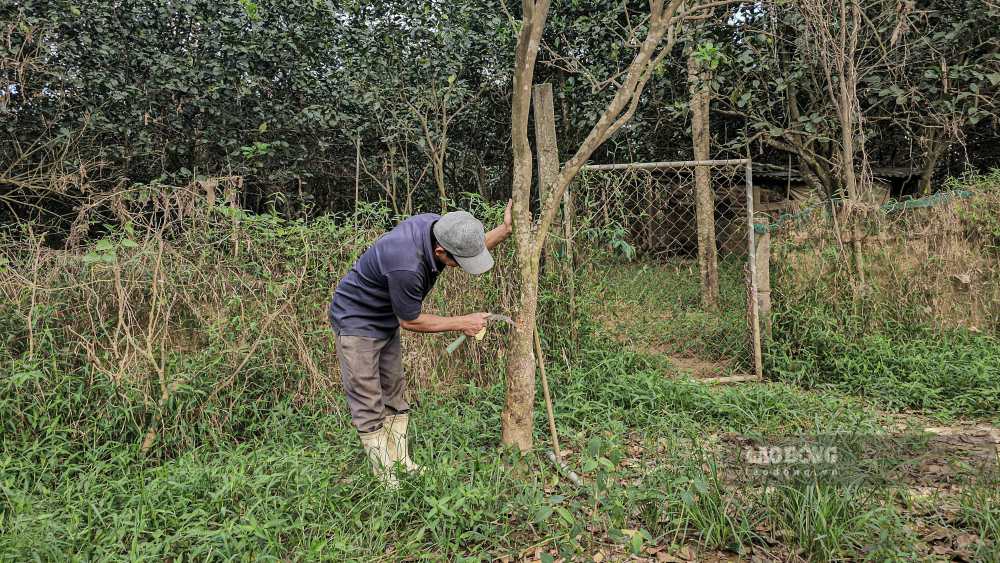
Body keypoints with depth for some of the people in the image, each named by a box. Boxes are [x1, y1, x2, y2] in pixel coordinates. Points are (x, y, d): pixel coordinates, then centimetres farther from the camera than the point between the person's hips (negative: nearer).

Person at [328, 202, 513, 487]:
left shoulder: (437, 225, -17)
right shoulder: (406, 266, -40)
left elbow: (471, 248, 8)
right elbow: (410, 321, -22)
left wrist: (505, 230, -6)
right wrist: (462, 324, -14)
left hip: (385, 322, 9)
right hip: (356, 322, -9)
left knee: (394, 396, 15)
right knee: (369, 407, -1)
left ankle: (403, 464, 26)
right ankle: (387, 480, 9)